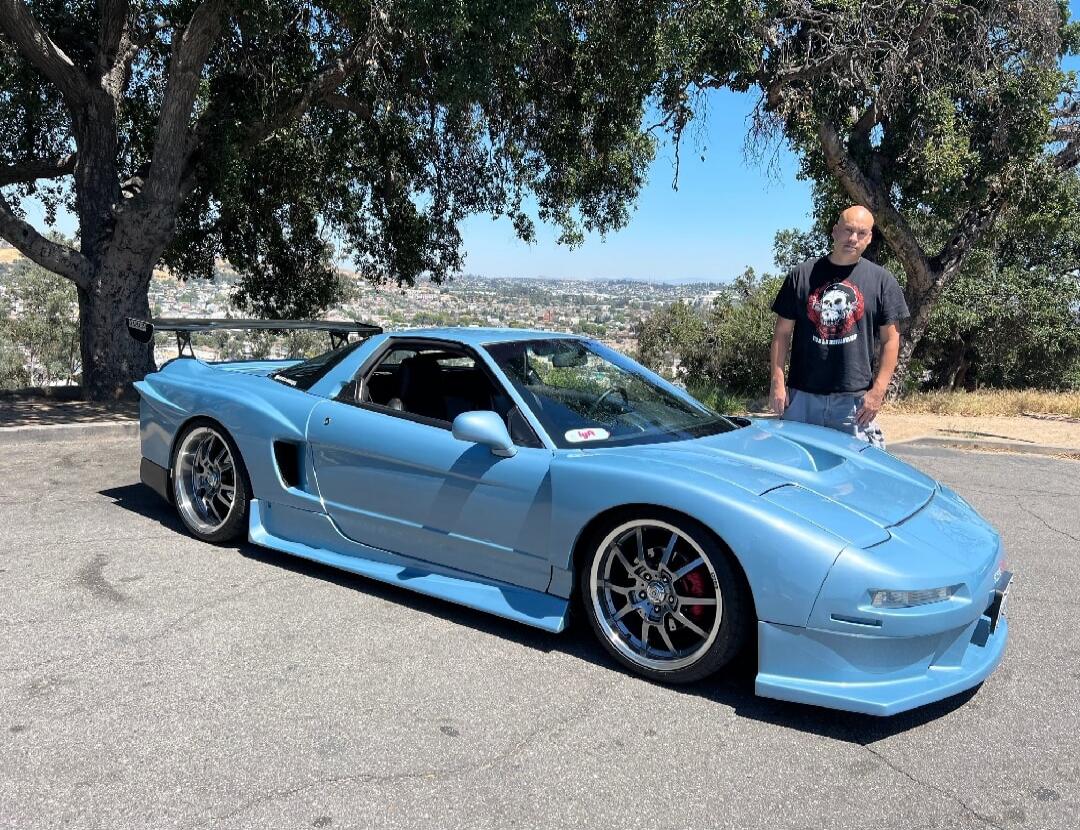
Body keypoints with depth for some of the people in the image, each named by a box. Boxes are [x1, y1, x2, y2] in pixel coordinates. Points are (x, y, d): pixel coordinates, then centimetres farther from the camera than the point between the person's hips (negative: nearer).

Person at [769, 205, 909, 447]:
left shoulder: (882, 281, 6)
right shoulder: (802, 274, 6)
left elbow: (890, 339, 4)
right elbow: (782, 333, 6)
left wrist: (878, 391, -5)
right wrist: (777, 382, -2)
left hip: (855, 398, -1)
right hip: (801, 395, 1)